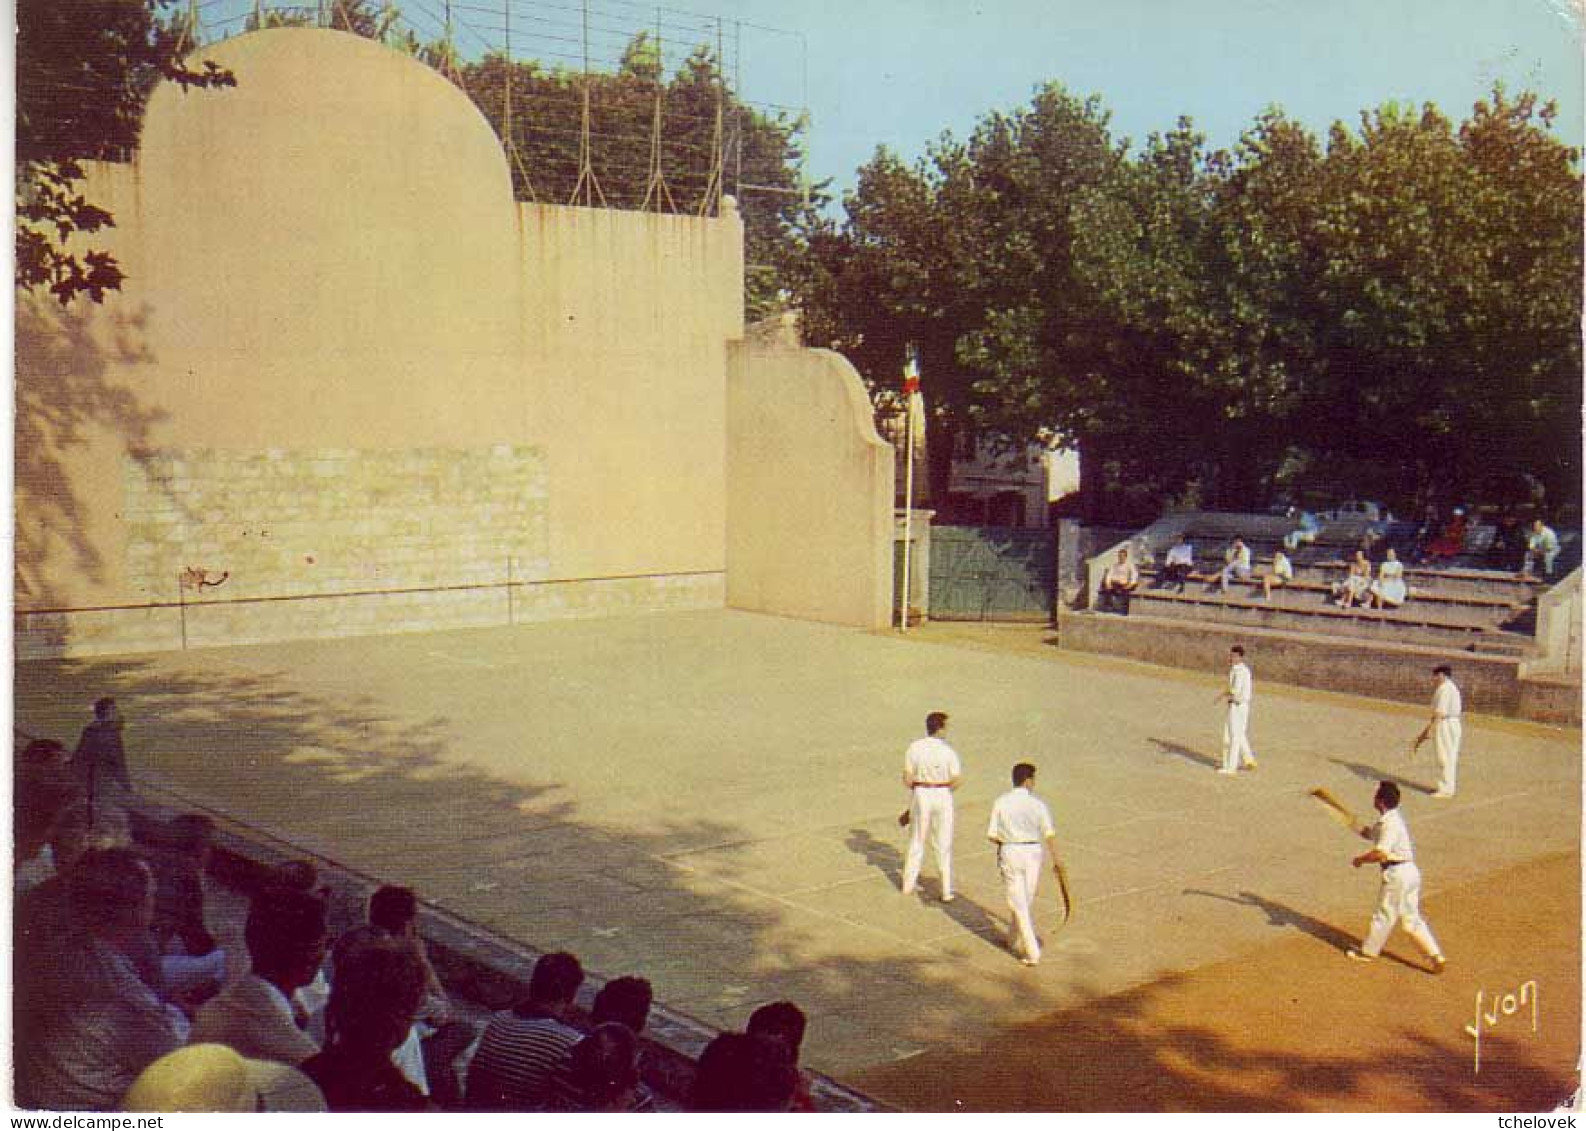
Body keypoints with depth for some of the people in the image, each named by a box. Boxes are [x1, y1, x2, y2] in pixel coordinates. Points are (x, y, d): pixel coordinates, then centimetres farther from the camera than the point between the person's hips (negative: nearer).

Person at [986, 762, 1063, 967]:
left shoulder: (1000, 803, -4)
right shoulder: (1037, 804, -6)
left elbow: (992, 835, -4)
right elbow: (1050, 834, -13)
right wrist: (1056, 860, -7)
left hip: (1009, 852, -1)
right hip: (1033, 852, 1)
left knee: (1019, 903, 1)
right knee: (1027, 901, 19)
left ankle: (1031, 951, -5)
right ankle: (1015, 939, 35)